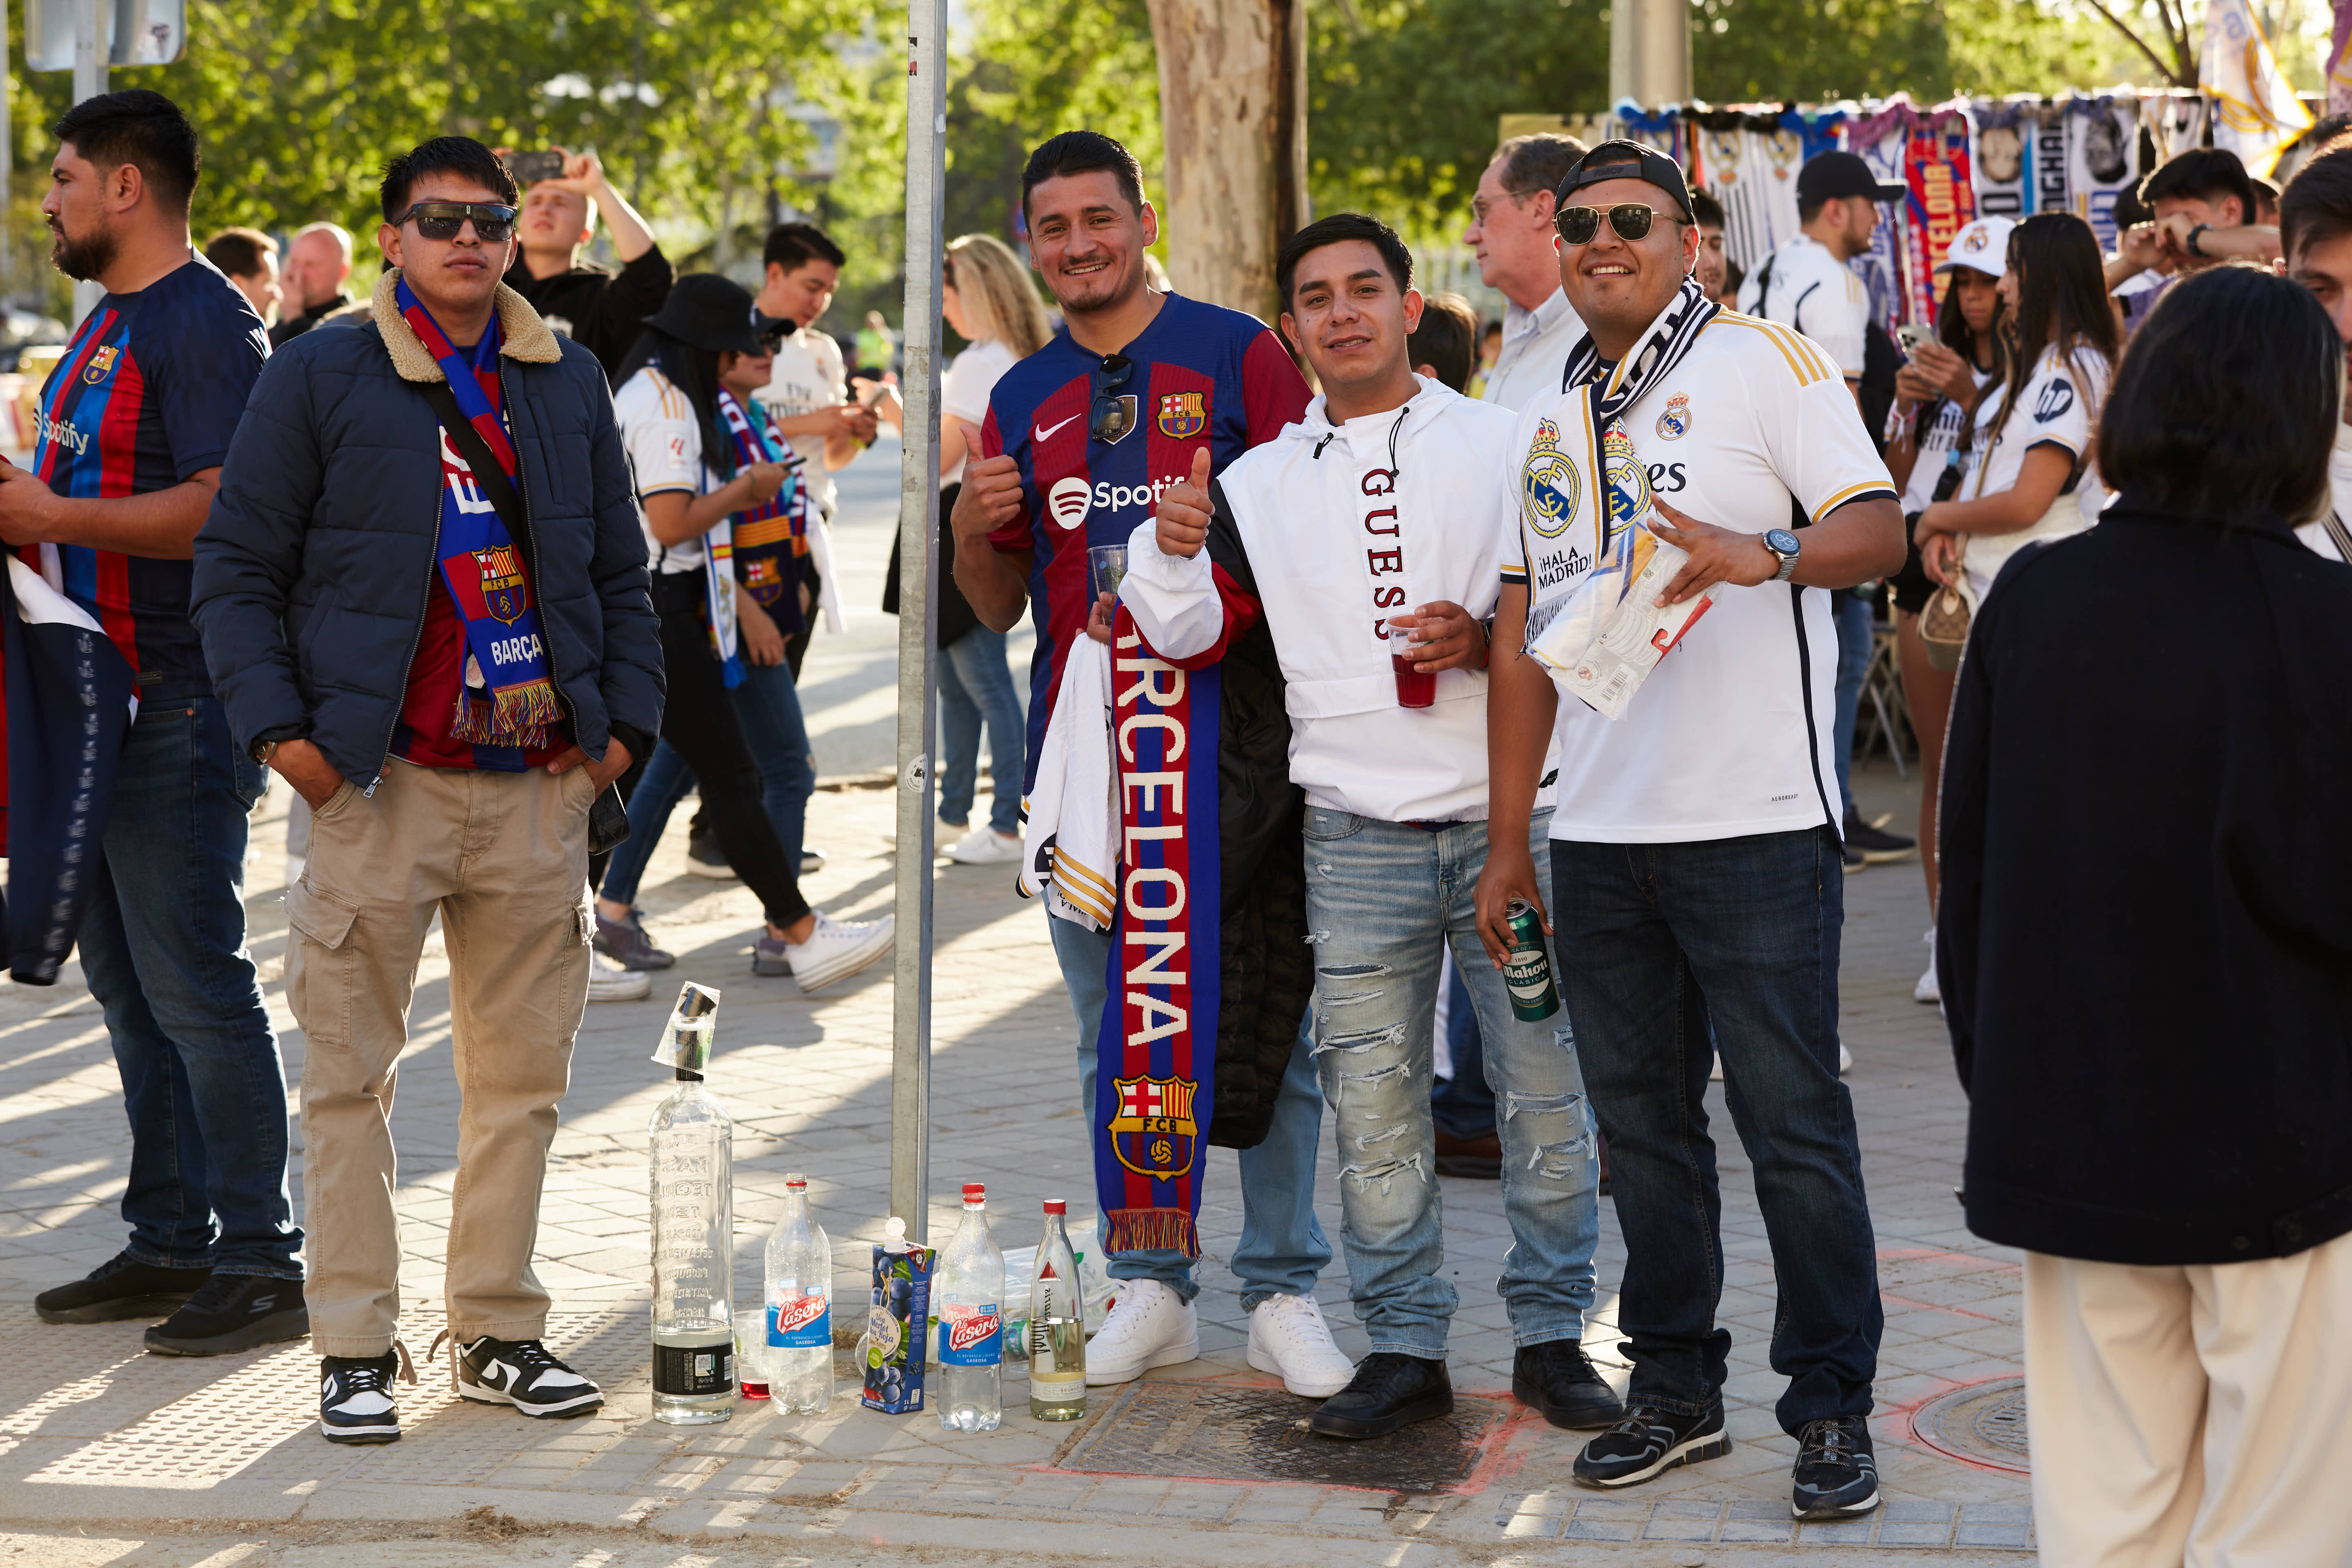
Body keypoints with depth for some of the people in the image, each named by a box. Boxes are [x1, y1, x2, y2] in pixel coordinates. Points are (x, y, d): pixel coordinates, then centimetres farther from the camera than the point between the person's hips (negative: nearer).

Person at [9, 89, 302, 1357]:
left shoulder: (206, 324, -13)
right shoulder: (108, 323, 18)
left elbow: (225, 509, -23)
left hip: (178, 712, -10)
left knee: (194, 989, -8)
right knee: (129, 988, 13)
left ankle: (261, 1262, -3)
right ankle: (170, 1242, 20)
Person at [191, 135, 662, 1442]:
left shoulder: (570, 383, 13)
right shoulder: (323, 376, 0)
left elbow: (621, 571, 20)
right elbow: (238, 567, 1)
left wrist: (624, 715, 8)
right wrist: (279, 724, -9)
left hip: (541, 789, 4)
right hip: (380, 783, -4)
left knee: (524, 1073, 7)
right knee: (354, 1075, -1)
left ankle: (499, 1330, 17)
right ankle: (357, 1346, 6)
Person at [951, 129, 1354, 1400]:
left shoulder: (1237, 355, 1)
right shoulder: (1022, 399, 14)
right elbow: (998, 605, 18)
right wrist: (975, 528, -3)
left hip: (1231, 737, -4)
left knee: (1270, 1021, -2)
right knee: (1115, 1038, 8)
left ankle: (1283, 1294, 6)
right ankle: (1148, 1285, 17)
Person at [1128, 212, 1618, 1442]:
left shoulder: (1504, 444, 7)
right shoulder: (1260, 482, 13)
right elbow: (1185, 631, 9)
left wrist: (1488, 640, -12)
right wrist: (1174, 550, -12)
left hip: (1509, 817, -1)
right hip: (1356, 833, 2)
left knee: (1546, 1085, 1)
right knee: (1373, 1102, 2)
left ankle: (1552, 1336, 12)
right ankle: (1403, 1345, 11)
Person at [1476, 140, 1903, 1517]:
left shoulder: (1763, 363, -2)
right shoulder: (1551, 421, 17)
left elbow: (1879, 528, -11)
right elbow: (1524, 634, 18)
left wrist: (1761, 552, -31)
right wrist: (1507, 839, 15)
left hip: (1754, 823, -6)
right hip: (1599, 835, 6)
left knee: (1793, 1122, -4)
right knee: (1643, 1122, 11)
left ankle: (1834, 1408, 5)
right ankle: (1677, 1391, 21)